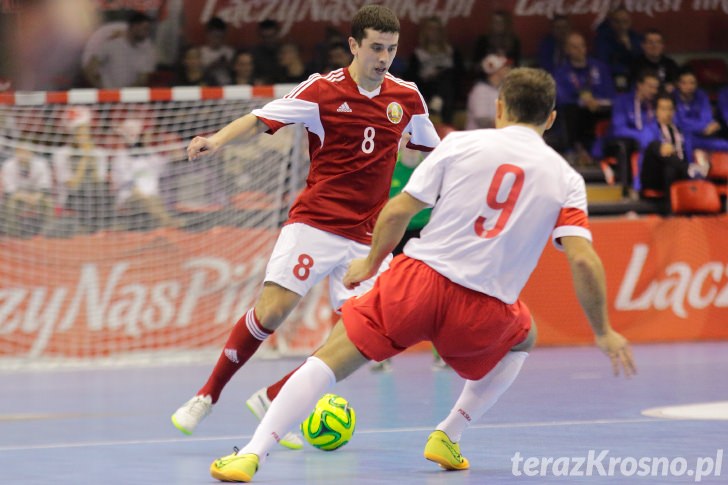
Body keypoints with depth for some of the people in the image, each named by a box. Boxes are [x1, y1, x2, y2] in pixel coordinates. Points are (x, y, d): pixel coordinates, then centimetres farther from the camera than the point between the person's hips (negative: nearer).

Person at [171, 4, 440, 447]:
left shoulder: (407, 97, 6)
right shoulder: (324, 90, -5)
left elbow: (434, 150, 22)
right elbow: (262, 119, -9)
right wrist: (217, 140, -24)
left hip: (365, 236, 4)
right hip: (314, 223, -4)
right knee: (272, 308, -16)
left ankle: (272, 400, 7)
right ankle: (207, 397, 1)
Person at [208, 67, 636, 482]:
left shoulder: (461, 144, 7)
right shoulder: (565, 179, 6)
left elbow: (398, 212, 5)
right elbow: (584, 261, -3)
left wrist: (371, 262, 22)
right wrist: (604, 333, 8)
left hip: (419, 278, -1)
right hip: (484, 310, 1)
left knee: (329, 360, 6)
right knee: (523, 338, 34)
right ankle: (448, 437, 27)